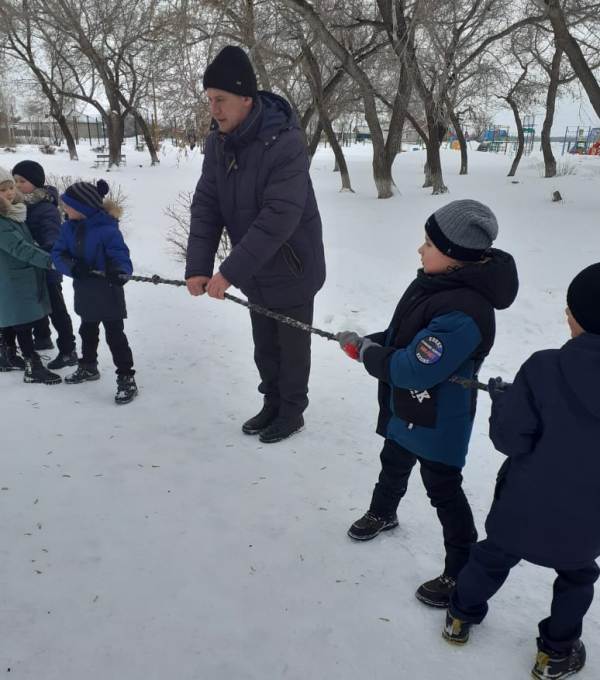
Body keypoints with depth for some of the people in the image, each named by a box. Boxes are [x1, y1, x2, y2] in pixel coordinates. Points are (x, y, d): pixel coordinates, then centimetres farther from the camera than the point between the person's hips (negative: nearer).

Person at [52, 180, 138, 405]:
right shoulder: (68, 228, -2)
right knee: (87, 332, 24)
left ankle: (126, 379, 7)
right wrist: (72, 266, -23)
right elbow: (58, 253, -2)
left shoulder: (107, 229, -22)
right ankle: (88, 367, 45)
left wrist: (121, 272, -45)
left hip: (108, 294, -7)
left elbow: (120, 256, -23)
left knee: (115, 335, -2)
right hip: (84, 293, 7)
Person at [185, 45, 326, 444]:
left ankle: (292, 412, 30)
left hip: (291, 269, -6)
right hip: (255, 272, 6)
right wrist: (198, 266, -15)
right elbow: (206, 206, -4)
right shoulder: (218, 143, -4)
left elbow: (278, 219, -32)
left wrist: (230, 272, -31)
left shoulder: (286, 143, -26)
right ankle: (272, 405, 37)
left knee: (292, 346, 10)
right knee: (265, 347, 18)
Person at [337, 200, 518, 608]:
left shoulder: (462, 313, -35)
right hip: (406, 407, 9)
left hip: (438, 422, -9)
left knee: (443, 491, 7)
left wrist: (365, 352, -20)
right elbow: (404, 335, 9)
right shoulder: (437, 282, -5)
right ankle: (383, 513, 59)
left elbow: (413, 371, -33)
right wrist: (370, 343, -6)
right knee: (394, 462, 30)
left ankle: (462, 574, 28)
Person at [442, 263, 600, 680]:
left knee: (494, 556, 26)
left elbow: (509, 439, -21)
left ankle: (462, 615, 47)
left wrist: (503, 400, -4)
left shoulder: (544, 368, -26)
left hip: (526, 507, -1)